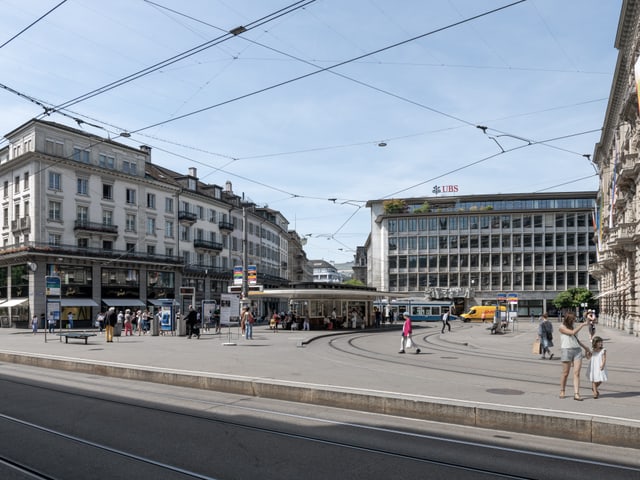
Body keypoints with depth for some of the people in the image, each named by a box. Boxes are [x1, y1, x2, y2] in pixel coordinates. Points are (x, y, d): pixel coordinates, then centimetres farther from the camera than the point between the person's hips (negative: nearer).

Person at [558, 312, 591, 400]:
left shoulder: (573, 326, 16)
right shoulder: (562, 327, -4)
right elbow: (573, 332, -18)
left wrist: (585, 347, 24)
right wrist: (582, 324, -10)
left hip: (577, 350, 5)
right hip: (567, 350, -5)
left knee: (577, 373, -5)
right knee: (565, 373, 3)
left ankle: (576, 394, -8)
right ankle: (562, 391, 21)